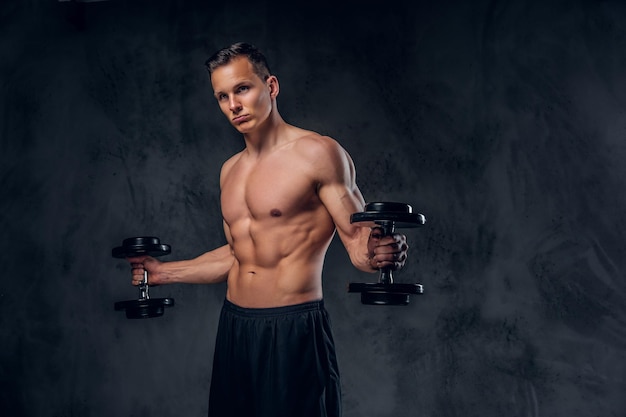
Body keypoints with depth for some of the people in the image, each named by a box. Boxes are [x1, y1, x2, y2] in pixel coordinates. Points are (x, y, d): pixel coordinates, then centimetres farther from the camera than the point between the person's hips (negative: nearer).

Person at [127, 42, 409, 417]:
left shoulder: (318, 153, -9)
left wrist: (381, 252, -33)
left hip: (294, 331, -7)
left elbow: (358, 241, -10)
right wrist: (165, 272, 25)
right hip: (234, 329, 7)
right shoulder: (231, 170, 13)